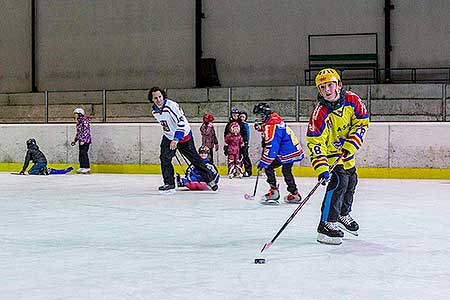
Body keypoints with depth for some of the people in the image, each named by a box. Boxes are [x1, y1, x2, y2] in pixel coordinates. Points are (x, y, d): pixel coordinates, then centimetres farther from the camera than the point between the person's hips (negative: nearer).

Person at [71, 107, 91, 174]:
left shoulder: (85, 121, -12)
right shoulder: (79, 122, 18)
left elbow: (86, 132, -19)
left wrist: (83, 140, -23)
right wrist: (75, 140, 25)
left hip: (85, 141, -10)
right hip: (81, 141, 10)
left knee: (84, 154, -13)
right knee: (81, 154, 10)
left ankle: (87, 168, -13)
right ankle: (82, 168, 16)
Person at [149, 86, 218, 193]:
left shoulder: (171, 106, -25)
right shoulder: (154, 110, -2)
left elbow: (181, 122, -31)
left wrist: (176, 139, -37)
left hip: (183, 136, -6)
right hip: (168, 137, 6)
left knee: (195, 159, 0)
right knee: (164, 158, -11)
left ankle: (210, 180, 11)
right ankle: (169, 184, -3)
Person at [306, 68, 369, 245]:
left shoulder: (352, 100, -17)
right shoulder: (320, 113, -29)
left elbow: (362, 122, -6)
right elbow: (315, 143, -31)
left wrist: (351, 144, -19)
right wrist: (322, 169, -40)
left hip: (347, 151, 7)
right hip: (329, 152, -6)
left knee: (351, 181, 20)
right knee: (339, 182, -24)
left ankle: (343, 214, 44)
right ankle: (326, 224, -21)